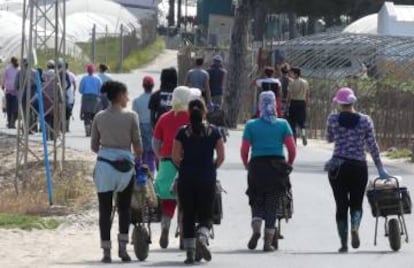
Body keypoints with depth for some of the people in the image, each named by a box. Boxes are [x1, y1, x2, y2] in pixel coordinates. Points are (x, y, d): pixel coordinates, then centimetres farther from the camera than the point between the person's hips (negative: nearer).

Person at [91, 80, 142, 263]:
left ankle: (106, 252, -1)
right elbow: (138, 145, -2)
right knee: (124, 208, 14)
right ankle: (123, 248, 8)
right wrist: (138, 157, 18)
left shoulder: (99, 117, 4)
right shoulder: (130, 116, -4)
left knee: (105, 209, 4)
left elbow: (94, 146, 8)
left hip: (104, 164, 2)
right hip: (125, 164, -2)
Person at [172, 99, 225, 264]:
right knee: (205, 215, 9)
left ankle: (190, 253, 2)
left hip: (186, 179, 0)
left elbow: (175, 157, -4)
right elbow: (221, 156, 0)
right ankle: (202, 238, -21)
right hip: (207, 179, 0)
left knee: (188, 216, 7)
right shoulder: (213, 131, 0)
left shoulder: (182, 132, -2)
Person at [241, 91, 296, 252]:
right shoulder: (283, 124, 2)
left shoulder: (251, 125, 0)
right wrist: (289, 165, 11)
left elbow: (244, 150, -3)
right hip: (278, 165, 0)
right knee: (272, 204, 6)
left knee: (257, 201, 13)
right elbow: (292, 149, -4)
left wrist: (247, 165, 12)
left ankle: (256, 228, -12)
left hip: (257, 166, 0)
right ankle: (268, 241, 2)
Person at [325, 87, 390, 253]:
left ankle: (344, 242, 2)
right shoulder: (365, 120, 0)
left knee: (341, 204, 6)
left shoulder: (333, 119, -1)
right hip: (359, 166, 0)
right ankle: (354, 228, -18)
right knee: (356, 203, 12)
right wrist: (380, 169, 5)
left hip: (338, 166, 0)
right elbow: (372, 146, 0)